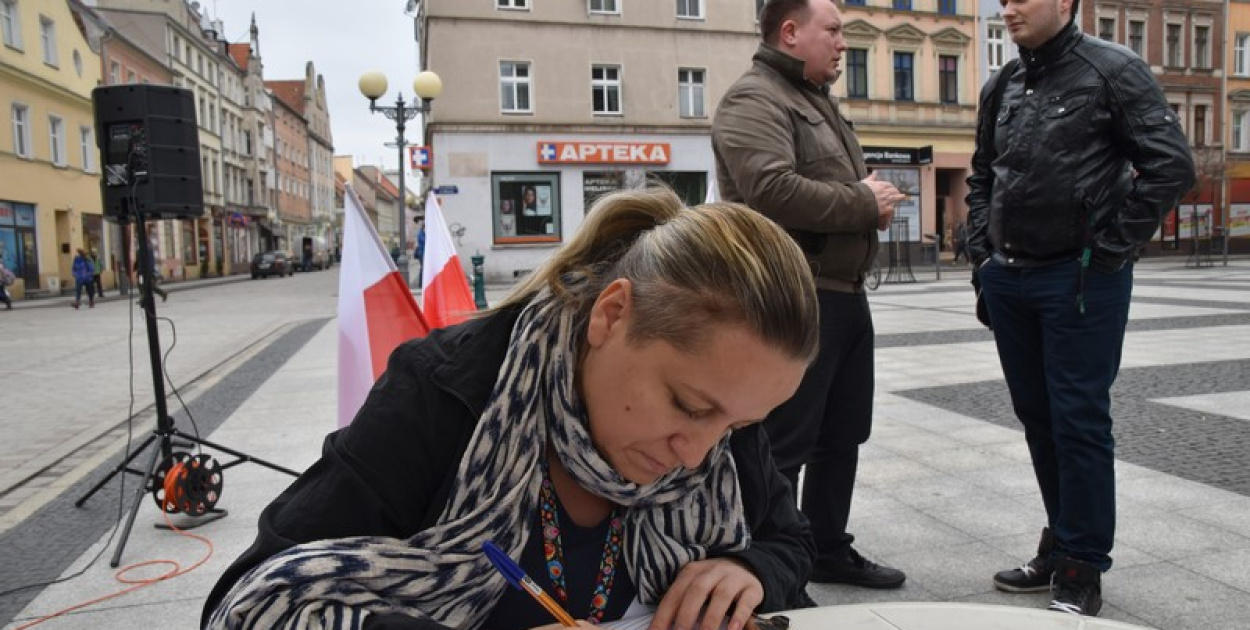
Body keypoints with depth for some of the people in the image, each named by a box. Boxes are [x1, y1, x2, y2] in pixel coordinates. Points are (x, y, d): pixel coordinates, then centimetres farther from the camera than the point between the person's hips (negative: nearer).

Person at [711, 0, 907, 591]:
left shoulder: (818, 100, 21)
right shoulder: (754, 100, -11)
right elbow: (774, 192, -27)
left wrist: (873, 200, 4)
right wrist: (865, 202, -14)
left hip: (844, 294, 10)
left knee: (841, 436, 17)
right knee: (783, 446, -2)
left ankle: (829, 551, 32)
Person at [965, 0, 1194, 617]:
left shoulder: (1113, 70, -5)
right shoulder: (1002, 87, 12)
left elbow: (1171, 165, -9)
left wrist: (1112, 248, -12)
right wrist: (982, 252, 11)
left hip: (1081, 281, -6)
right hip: (1008, 281, 6)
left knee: (1079, 422, -2)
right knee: (1037, 419, 13)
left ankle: (1081, 571, 11)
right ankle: (1060, 546, 28)